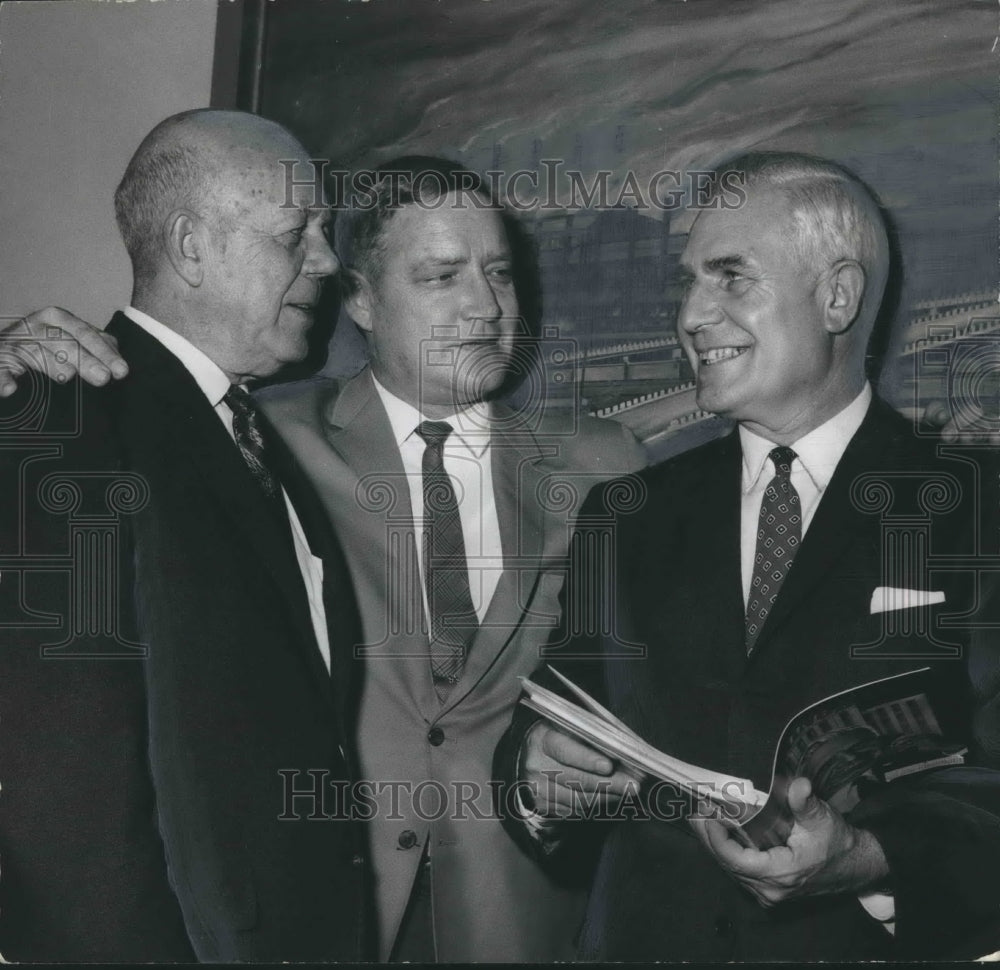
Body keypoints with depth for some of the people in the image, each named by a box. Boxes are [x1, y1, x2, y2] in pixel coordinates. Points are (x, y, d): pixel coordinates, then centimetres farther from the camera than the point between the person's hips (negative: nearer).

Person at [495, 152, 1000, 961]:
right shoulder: (628, 516, 3)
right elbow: (560, 714, 4)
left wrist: (866, 861, -28)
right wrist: (536, 769, -16)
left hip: (876, 940, -3)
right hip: (646, 937, 3)